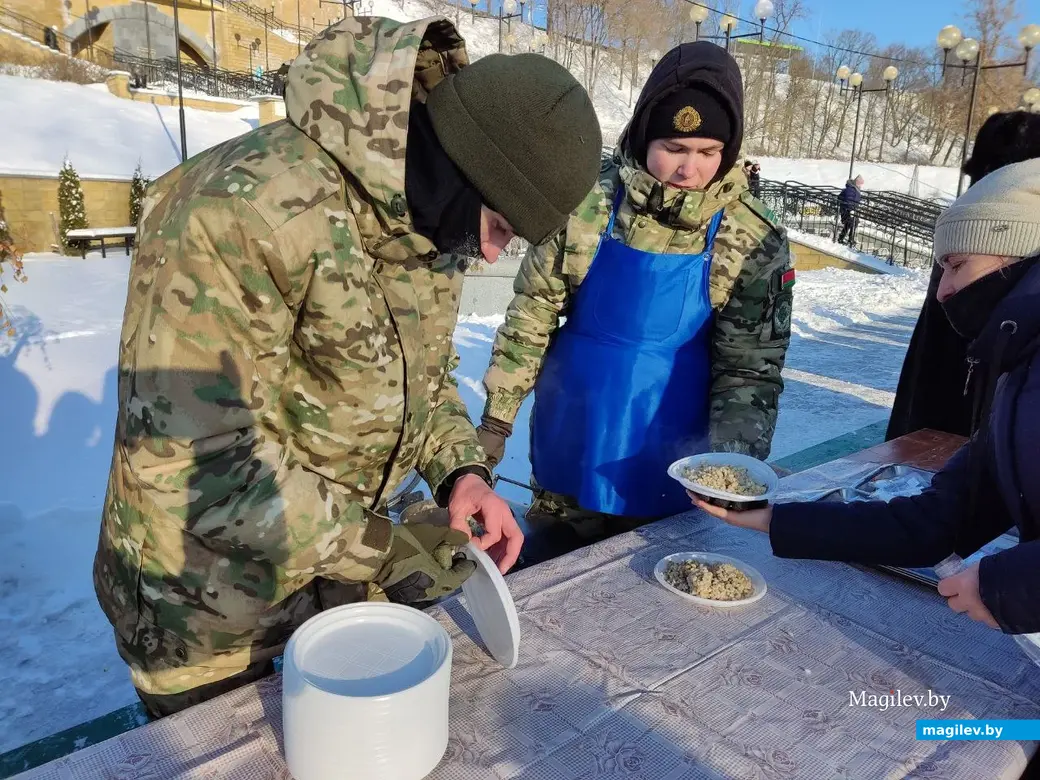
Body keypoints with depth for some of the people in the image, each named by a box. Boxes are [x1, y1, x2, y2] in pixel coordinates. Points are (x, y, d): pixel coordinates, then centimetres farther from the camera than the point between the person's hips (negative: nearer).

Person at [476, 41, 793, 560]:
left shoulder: (752, 243, -10)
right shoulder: (589, 199, -8)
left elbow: (750, 372, -8)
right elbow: (531, 315, -2)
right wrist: (496, 420, -1)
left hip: (666, 476, -1)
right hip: (568, 459, 1)